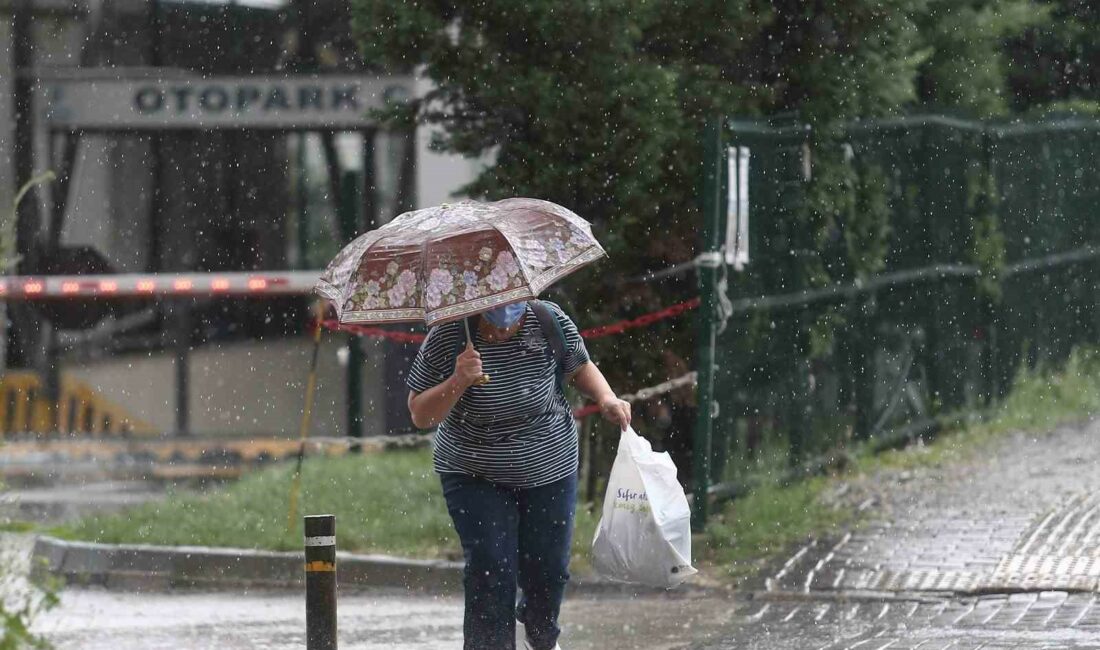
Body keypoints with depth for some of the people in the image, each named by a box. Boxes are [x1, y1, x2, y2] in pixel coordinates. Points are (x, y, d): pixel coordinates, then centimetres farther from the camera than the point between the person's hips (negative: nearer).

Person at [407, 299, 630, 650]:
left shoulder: (549, 322, -14)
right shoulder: (446, 338, -19)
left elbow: (581, 367, 5)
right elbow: (420, 416, -14)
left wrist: (607, 398, -15)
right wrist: (458, 382, -31)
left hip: (549, 472, 2)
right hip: (476, 476, -2)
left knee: (548, 569, 12)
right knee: (490, 573, -13)